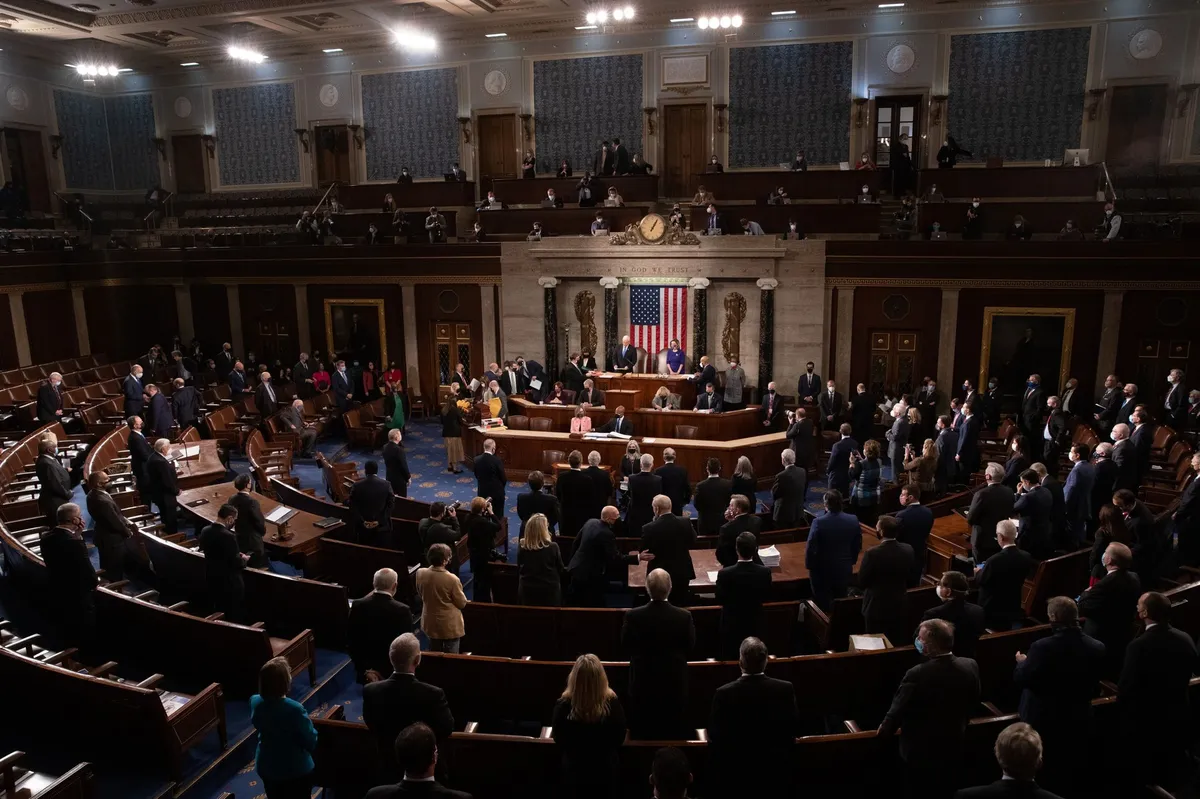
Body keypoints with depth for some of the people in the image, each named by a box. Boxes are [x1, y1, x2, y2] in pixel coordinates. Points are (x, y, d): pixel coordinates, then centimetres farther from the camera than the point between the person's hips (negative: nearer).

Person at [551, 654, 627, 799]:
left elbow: (559, 741, -7)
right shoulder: (613, 703, -24)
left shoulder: (563, 705, -26)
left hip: (574, 773, 0)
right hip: (606, 772, 0)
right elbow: (619, 740, -6)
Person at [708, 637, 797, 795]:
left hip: (736, 773, -2)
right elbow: (793, 726, -2)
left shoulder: (723, 694, -22)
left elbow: (715, 737, -12)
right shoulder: (786, 689, -17)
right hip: (775, 770, 2)